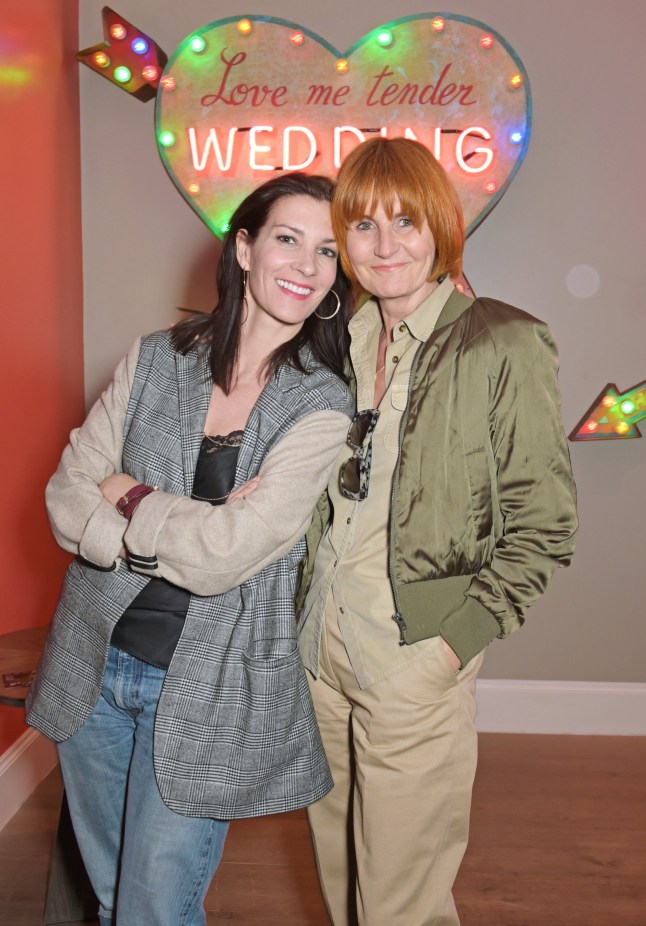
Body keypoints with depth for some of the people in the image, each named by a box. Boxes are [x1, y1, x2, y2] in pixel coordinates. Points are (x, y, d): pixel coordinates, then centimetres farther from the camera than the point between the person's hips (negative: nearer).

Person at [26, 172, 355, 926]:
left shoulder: (322, 405, -12)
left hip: (205, 690, -3)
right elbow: (66, 501, -7)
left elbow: (225, 557, -21)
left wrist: (130, 498, -9)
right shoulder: (156, 361, -1)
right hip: (95, 661, 4)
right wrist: (187, 529, -19)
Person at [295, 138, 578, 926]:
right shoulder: (339, 343, 9)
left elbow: (543, 526, -9)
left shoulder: (503, 346, -10)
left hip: (415, 662, -5)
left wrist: (455, 639, -14)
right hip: (319, 647, 6)